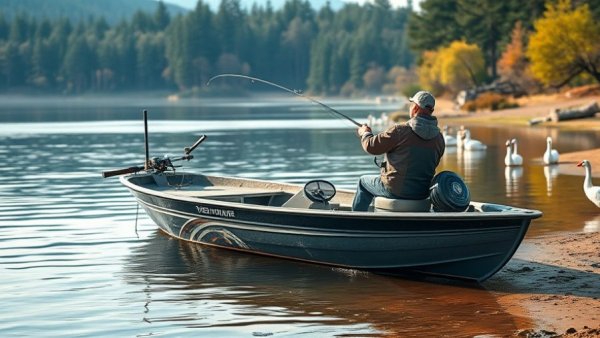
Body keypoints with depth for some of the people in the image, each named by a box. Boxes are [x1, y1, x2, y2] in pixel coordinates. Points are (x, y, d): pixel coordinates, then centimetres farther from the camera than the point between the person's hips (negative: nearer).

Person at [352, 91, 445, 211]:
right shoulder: (439, 138, -3)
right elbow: (433, 164, 10)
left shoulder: (400, 131, -19)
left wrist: (365, 133, 11)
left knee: (363, 182, 22)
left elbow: (372, 146, -11)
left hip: (396, 190, -6)